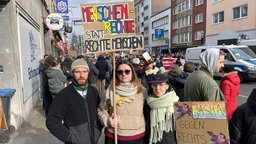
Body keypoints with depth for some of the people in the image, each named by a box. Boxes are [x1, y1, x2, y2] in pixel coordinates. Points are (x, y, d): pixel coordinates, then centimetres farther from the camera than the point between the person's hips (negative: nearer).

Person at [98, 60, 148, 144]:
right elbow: (101, 110, 4)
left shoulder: (142, 90, -3)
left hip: (138, 137, 1)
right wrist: (108, 120, -12)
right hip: (113, 137, -1)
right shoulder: (110, 90, -7)